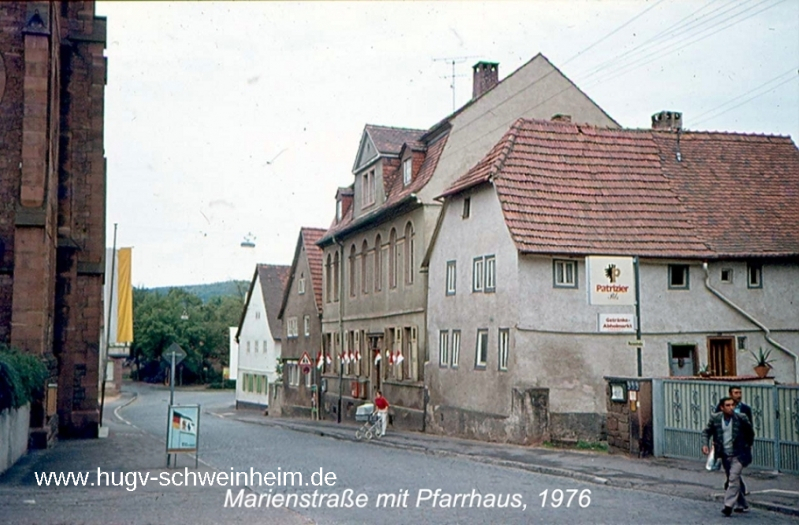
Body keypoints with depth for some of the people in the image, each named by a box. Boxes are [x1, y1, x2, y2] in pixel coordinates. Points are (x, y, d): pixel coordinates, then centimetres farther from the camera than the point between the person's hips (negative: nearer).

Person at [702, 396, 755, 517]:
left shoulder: (741, 418, -12)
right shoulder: (715, 418, -6)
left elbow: (750, 433, 5)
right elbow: (706, 431, 6)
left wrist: (748, 446, 10)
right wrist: (705, 444, -9)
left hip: (738, 455, -4)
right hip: (724, 455, 4)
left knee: (733, 478, -17)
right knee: (733, 480, 15)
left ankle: (729, 505, -17)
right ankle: (742, 505, 30)